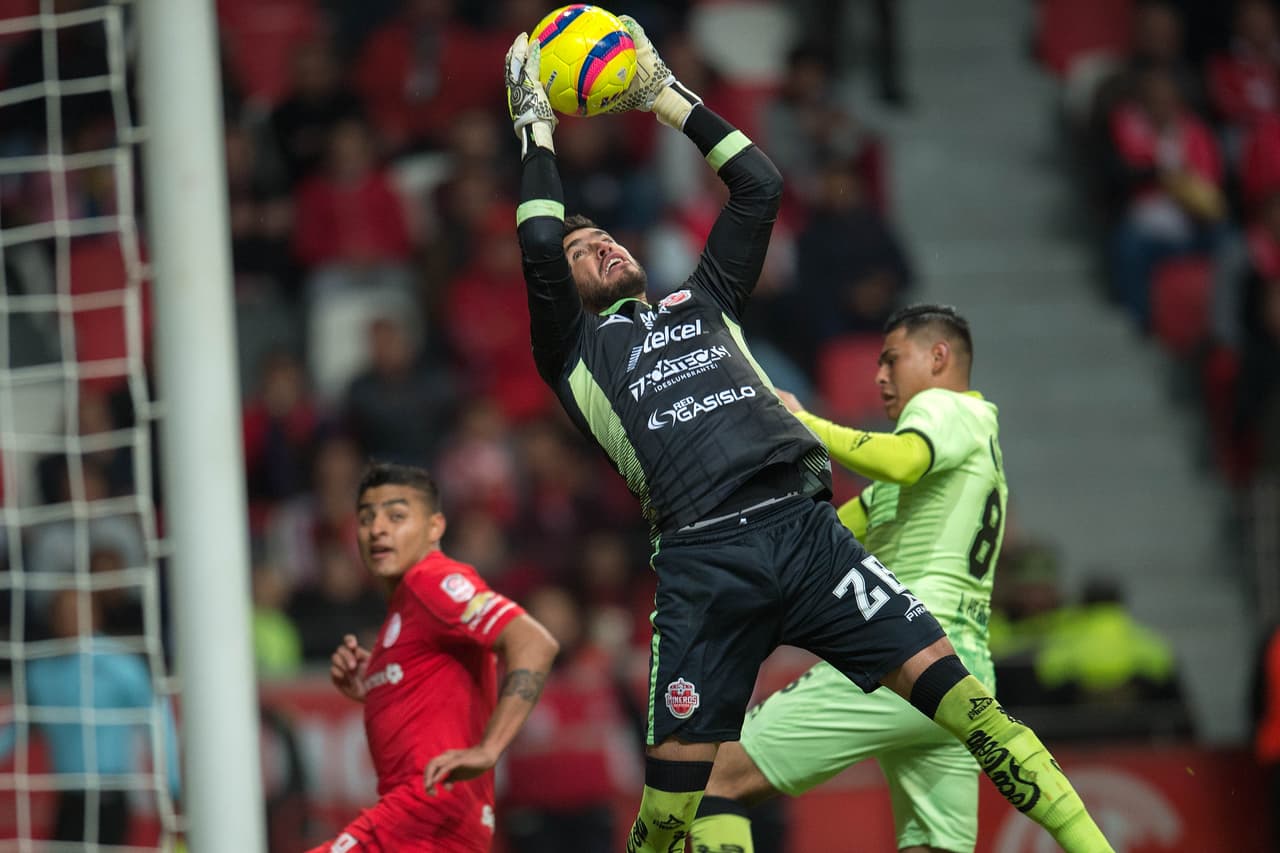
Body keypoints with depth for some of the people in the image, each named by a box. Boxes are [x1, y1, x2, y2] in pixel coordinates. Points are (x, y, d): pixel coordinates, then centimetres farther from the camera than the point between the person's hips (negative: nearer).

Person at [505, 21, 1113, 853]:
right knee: (675, 778, -7)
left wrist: (668, 95, 27)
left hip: (807, 527, 3)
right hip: (703, 559, -2)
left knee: (942, 678, -12)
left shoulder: (702, 304, 31)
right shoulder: (577, 350, 18)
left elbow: (759, 187, 27)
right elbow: (539, 243, 3)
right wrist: (535, 123, 13)